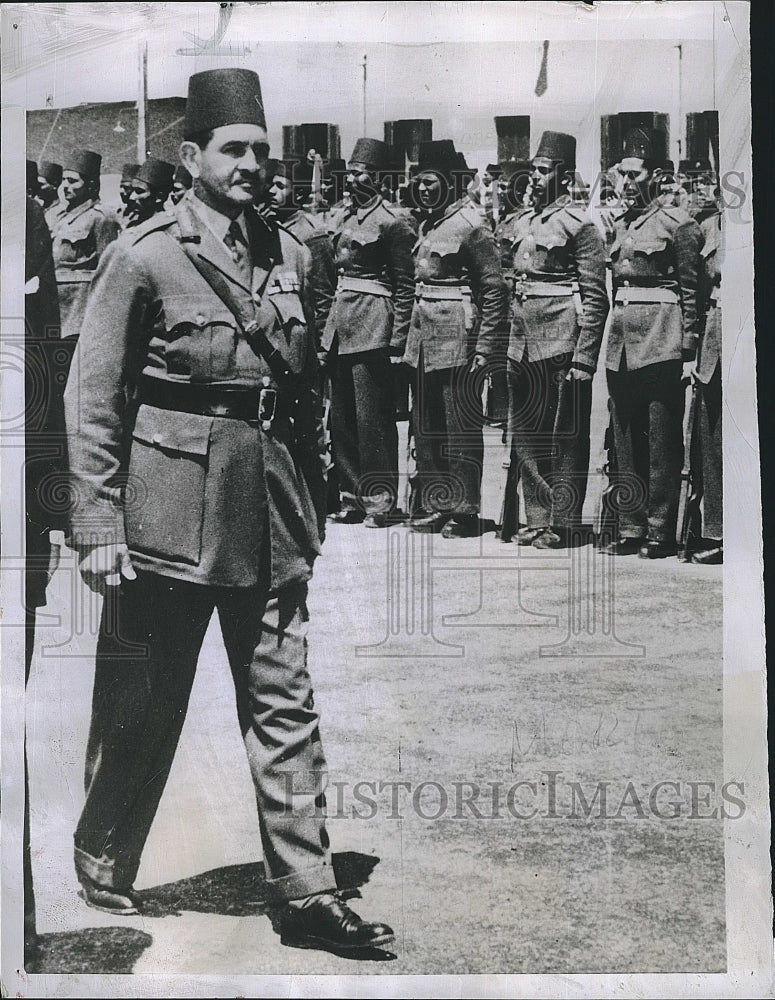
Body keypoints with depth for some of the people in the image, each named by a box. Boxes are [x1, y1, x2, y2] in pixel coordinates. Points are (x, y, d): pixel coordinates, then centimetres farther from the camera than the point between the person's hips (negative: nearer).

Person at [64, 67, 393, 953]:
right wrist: (99, 529, -10)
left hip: (272, 516, 5)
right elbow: (92, 400, -6)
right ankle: (102, 873, 28)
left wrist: (313, 510, 15)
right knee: (140, 707, 8)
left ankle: (305, 892, 14)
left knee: (285, 705, 6)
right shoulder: (143, 255, -5)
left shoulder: (289, 256, 11)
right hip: (171, 508, -4)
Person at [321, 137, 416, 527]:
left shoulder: (391, 223, -8)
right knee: (342, 417, 10)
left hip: (372, 324, -8)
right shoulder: (346, 217, 14)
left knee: (373, 418, -4)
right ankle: (352, 495, 19)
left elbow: (404, 287, -8)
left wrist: (396, 344, -12)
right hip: (341, 324, 8)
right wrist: (327, 332, 15)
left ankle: (381, 500, 4)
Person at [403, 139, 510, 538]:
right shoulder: (427, 223, 15)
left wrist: (485, 347, -15)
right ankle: (433, 503, 21)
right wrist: (411, 337, 18)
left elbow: (495, 289, -12)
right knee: (425, 426, 12)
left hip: (456, 339, -8)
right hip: (423, 338, 8)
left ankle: (464, 509, 6)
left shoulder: (470, 224, -9)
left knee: (461, 427, -2)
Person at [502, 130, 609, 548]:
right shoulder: (518, 224, 13)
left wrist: (583, 360, -14)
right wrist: (502, 344, 12)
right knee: (525, 435, 10)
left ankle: (563, 525, 9)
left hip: (562, 342, -7)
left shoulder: (579, 224, -6)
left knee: (566, 436, 1)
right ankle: (536, 520, 20)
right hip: (522, 343, 7)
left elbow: (596, 298, -9)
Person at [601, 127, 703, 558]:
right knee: (626, 442, 9)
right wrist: (612, 336, 17)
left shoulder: (677, 223, -4)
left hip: (660, 343, -7)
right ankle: (632, 528, 16)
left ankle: (661, 532, 4)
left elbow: (691, 292, -5)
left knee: (662, 442, -2)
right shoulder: (620, 222, 15)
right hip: (621, 343, 7)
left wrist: (689, 352, -9)